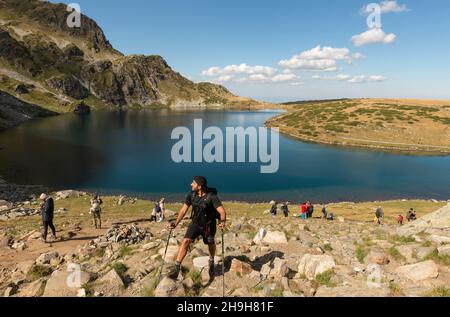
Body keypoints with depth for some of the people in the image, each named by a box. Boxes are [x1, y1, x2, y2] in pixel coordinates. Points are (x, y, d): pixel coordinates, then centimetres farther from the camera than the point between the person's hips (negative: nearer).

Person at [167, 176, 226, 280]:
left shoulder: (211, 196, -26)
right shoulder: (191, 195, -13)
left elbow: (222, 211, -33)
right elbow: (183, 210, -5)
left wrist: (223, 221, -53)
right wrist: (176, 224, -12)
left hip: (209, 225, -2)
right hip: (195, 223, 2)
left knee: (211, 244, 18)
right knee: (186, 241, -18)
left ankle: (211, 262, 50)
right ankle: (177, 268, -17)